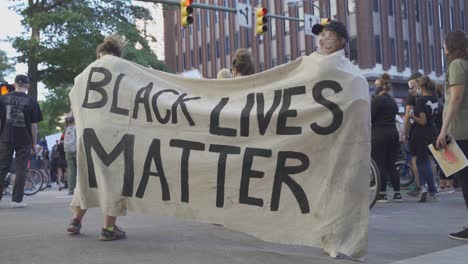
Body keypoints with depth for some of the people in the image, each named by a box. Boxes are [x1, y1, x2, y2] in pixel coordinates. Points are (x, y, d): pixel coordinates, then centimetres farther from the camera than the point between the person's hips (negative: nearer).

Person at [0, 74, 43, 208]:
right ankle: (17, 199, 2)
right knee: (21, 168, 3)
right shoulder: (31, 101, -4)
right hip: (24, 140, -2)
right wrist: (34, 143, 4)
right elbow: (34, 125, -4)